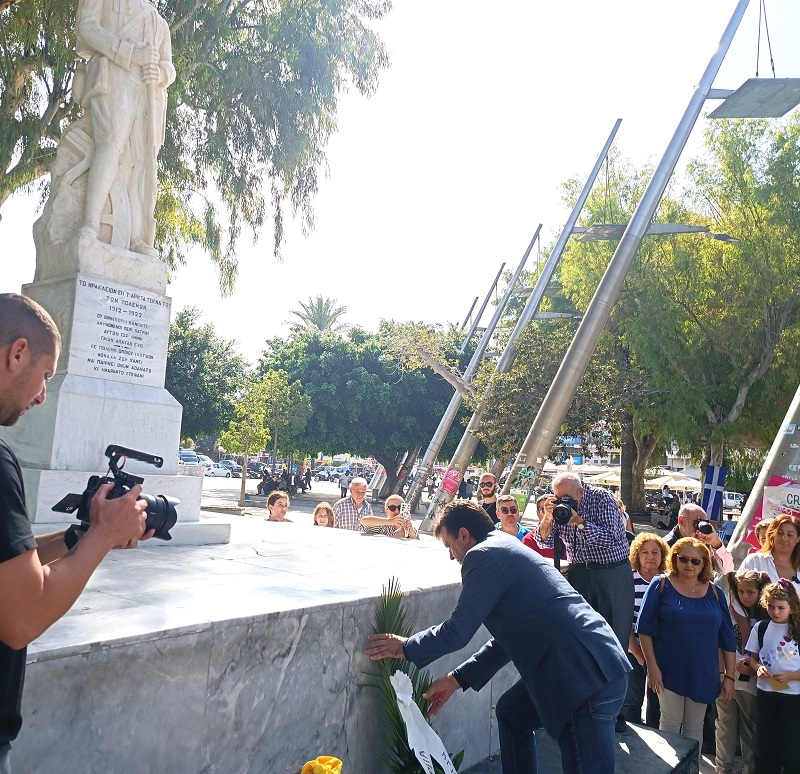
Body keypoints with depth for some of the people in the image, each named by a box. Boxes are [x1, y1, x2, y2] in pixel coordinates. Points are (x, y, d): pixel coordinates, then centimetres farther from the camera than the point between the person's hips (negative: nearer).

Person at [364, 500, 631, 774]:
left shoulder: (484, 555, -11)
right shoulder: (506, 549, 19)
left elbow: (457, 631, -9)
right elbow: (508, 638, 23)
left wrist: (406, 647, 8)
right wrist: (456, 678, 24)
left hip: (590, 673, -10)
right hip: (584, 664, 10)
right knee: (510, 713, 25)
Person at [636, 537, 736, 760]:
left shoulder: (715, 593, 3)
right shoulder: (661, 585, -6)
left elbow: (727, 638, 7)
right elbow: (645, 628, -8)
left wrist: (730, 676, 4)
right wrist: (652, 666, -11)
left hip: (703, 673, 3)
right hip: (669, 672, -3)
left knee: (694, 727, 13)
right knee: (671, 723, 5)